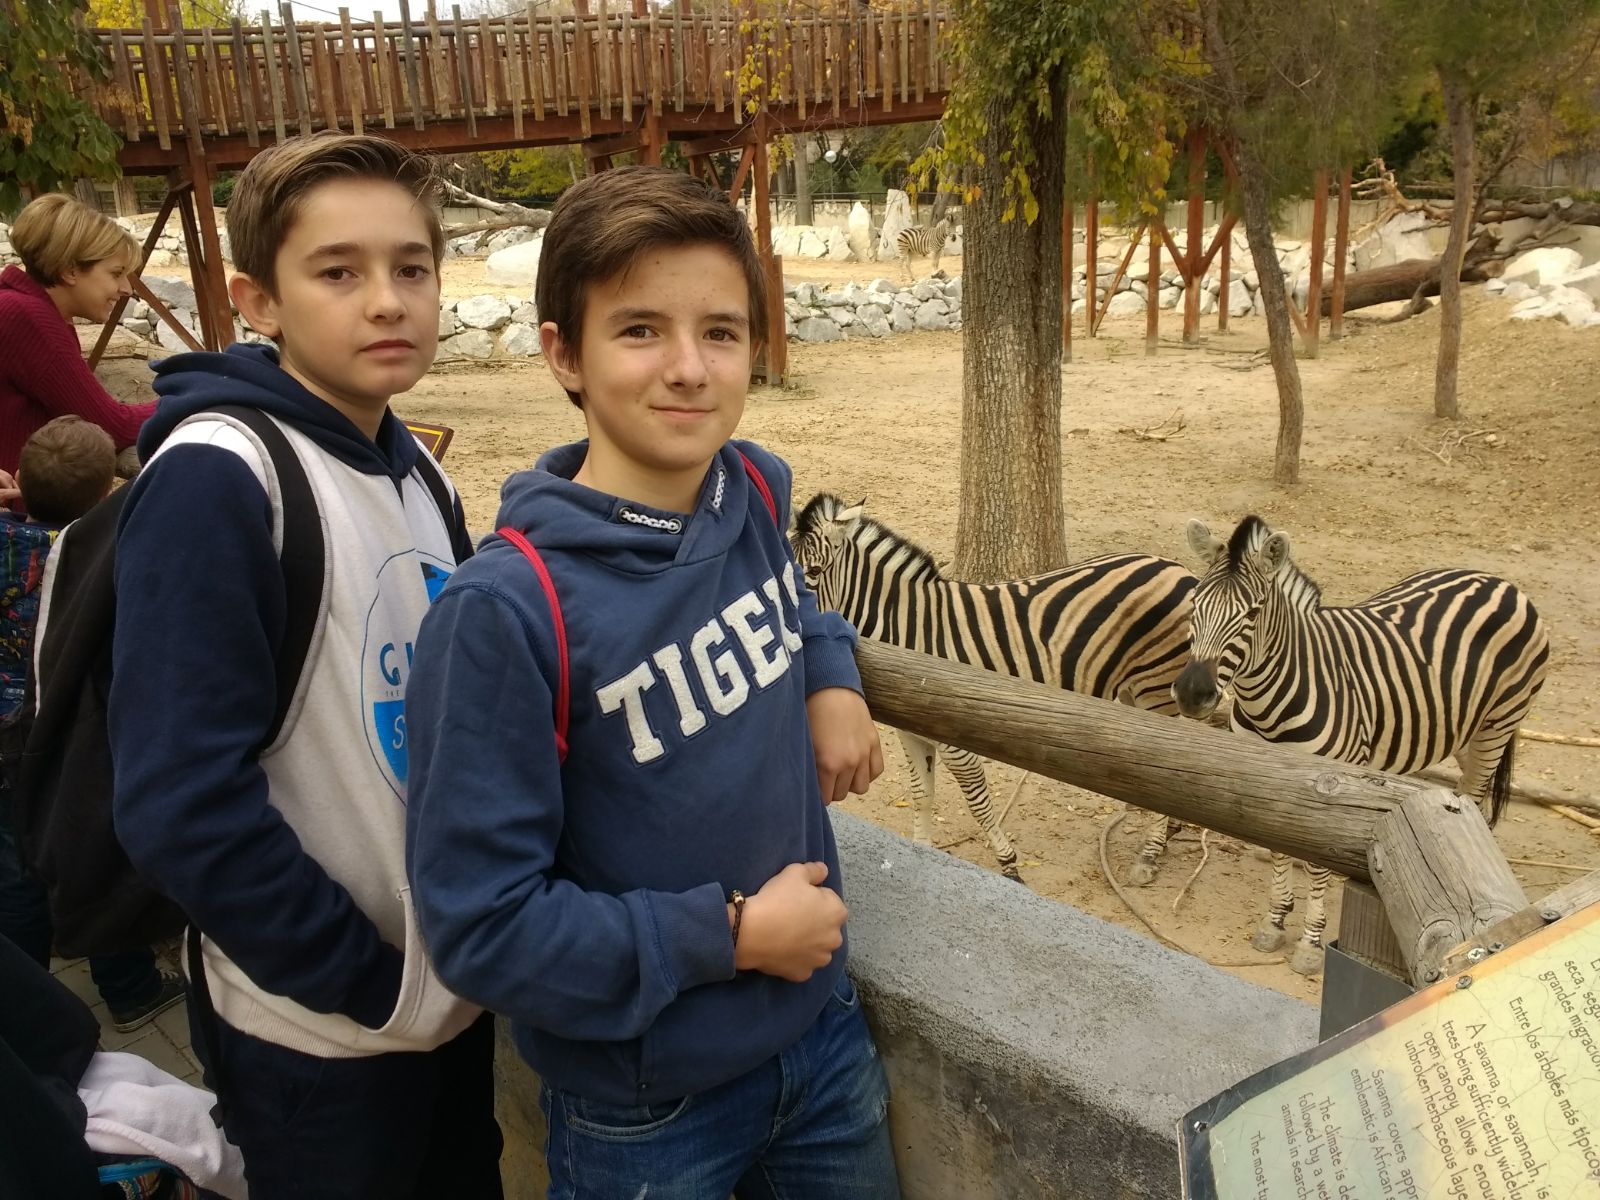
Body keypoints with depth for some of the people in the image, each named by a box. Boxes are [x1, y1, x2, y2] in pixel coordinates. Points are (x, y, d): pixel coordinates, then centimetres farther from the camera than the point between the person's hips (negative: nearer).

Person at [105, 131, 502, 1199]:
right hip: (317, 1033, -6)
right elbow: (181, 803, -23)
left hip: (455, 991, 7)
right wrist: (371, 980, -17)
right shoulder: (215, 478, -20)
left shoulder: (416, 469, 2)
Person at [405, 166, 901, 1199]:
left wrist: (832, 677, -2)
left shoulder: (758, 492, -8)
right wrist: (729, 933, -19)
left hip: (824, 1028, 5)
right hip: (647, 1112, -5)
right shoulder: (505, 610, -26)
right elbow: (480, 925, -22)